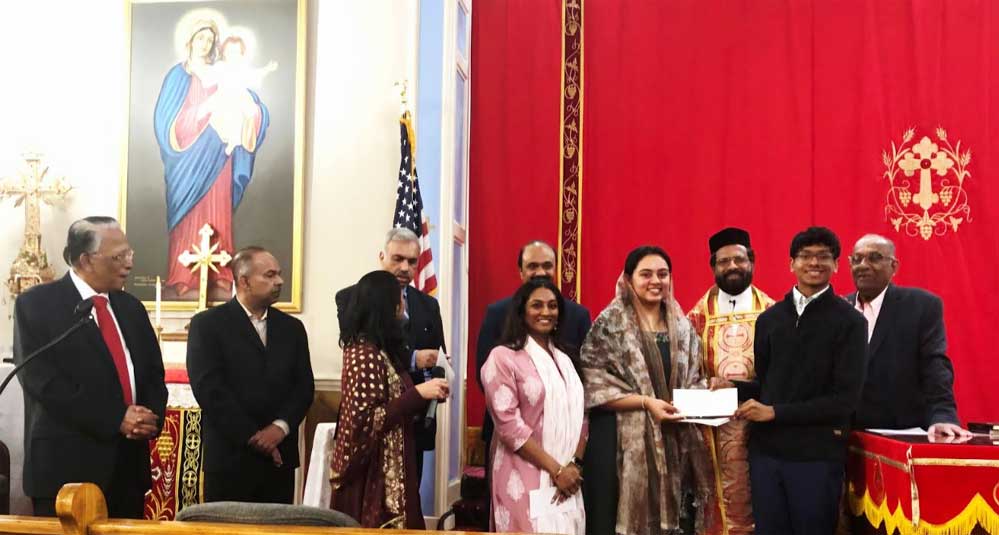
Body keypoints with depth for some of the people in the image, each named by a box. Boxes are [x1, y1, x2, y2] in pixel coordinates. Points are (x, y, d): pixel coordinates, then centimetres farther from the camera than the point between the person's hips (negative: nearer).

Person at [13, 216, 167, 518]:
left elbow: (154, 374, 15)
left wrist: (151, 418, -7)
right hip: (67, 465, -5)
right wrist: (115, 420, -18)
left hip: (129, 464, 5)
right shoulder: (36, 304, -3)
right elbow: (42, 380, -14)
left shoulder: (131, 307, 15)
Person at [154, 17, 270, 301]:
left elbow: (252, 107, 9)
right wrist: (206, 107, -13)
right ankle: (184, 281, -6)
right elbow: (171, 118, -4)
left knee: (217, 215, 0)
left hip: (216, 156, 3)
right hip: (189, 156, -3)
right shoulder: (178, 75, 6)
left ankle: (218, 280, 1)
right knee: (189, 215, -7)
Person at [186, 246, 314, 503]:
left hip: (280, 456, 4)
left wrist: (280, 427, -10)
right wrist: (252, 436, -13)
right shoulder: (207, 324, -1)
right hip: (230, 455, -4)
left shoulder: (292, 327, 13)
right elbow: (208, 387, -10)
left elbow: (304, 386, 7)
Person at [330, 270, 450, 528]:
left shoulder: (377, 349, 11)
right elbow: (365, 421, -23)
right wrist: (417, 393, -22)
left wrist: (425, 392, 3)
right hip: (372, 472, -9)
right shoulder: (364, 354, -18)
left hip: (388, 469, 9)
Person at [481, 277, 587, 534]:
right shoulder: (503, 357, -6)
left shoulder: (565, 359, 15)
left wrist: (575, 464, -4)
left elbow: (580, 415, 12)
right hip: (527, 479, -6)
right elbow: (508, 423, -12)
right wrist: (555, 469, -13)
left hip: (568, 478, 6)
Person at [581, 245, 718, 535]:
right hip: (624, 439, -4)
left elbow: (694, 380, 17)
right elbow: (594, 386, -10)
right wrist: (646, 403, -17)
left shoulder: (682, 326, 10)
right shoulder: (609, 324, -5)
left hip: (675, 439, 4)